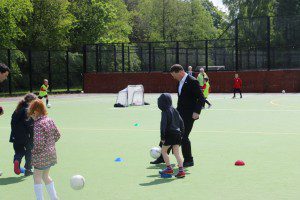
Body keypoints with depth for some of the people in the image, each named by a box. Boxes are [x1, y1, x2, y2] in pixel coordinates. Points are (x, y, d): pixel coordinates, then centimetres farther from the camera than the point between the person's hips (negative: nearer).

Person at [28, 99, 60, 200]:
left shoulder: (38, 125, -21)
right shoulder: (50, 120, 3)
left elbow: (39, 143, -25)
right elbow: (57, 135, 11)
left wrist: (32, 151, -9)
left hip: (41, 155, -8)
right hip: (51, 153, 8)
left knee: (37, 177, 7)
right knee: (45, 176, 22)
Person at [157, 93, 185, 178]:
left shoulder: (165, 112, -11)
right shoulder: (175, 110, 13)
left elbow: (163, 125, -16)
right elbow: (181, 122, 17)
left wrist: (162, 137, -13)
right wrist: (181, 133, 21)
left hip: (169, 135, -7)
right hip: (177, 134, 7)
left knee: (163, 151, 10)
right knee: (176, 153, 5)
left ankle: (169, 168, 11)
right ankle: (181, 170, -2)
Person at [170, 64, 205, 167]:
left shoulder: (193, 81, -16)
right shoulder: (180, 81, 11)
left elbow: (201, 98, -17)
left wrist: (197, 112, -22)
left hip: (189, 115, -9)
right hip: (179, 113, 9)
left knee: (183, 137, -7)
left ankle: (188, 160, 9)